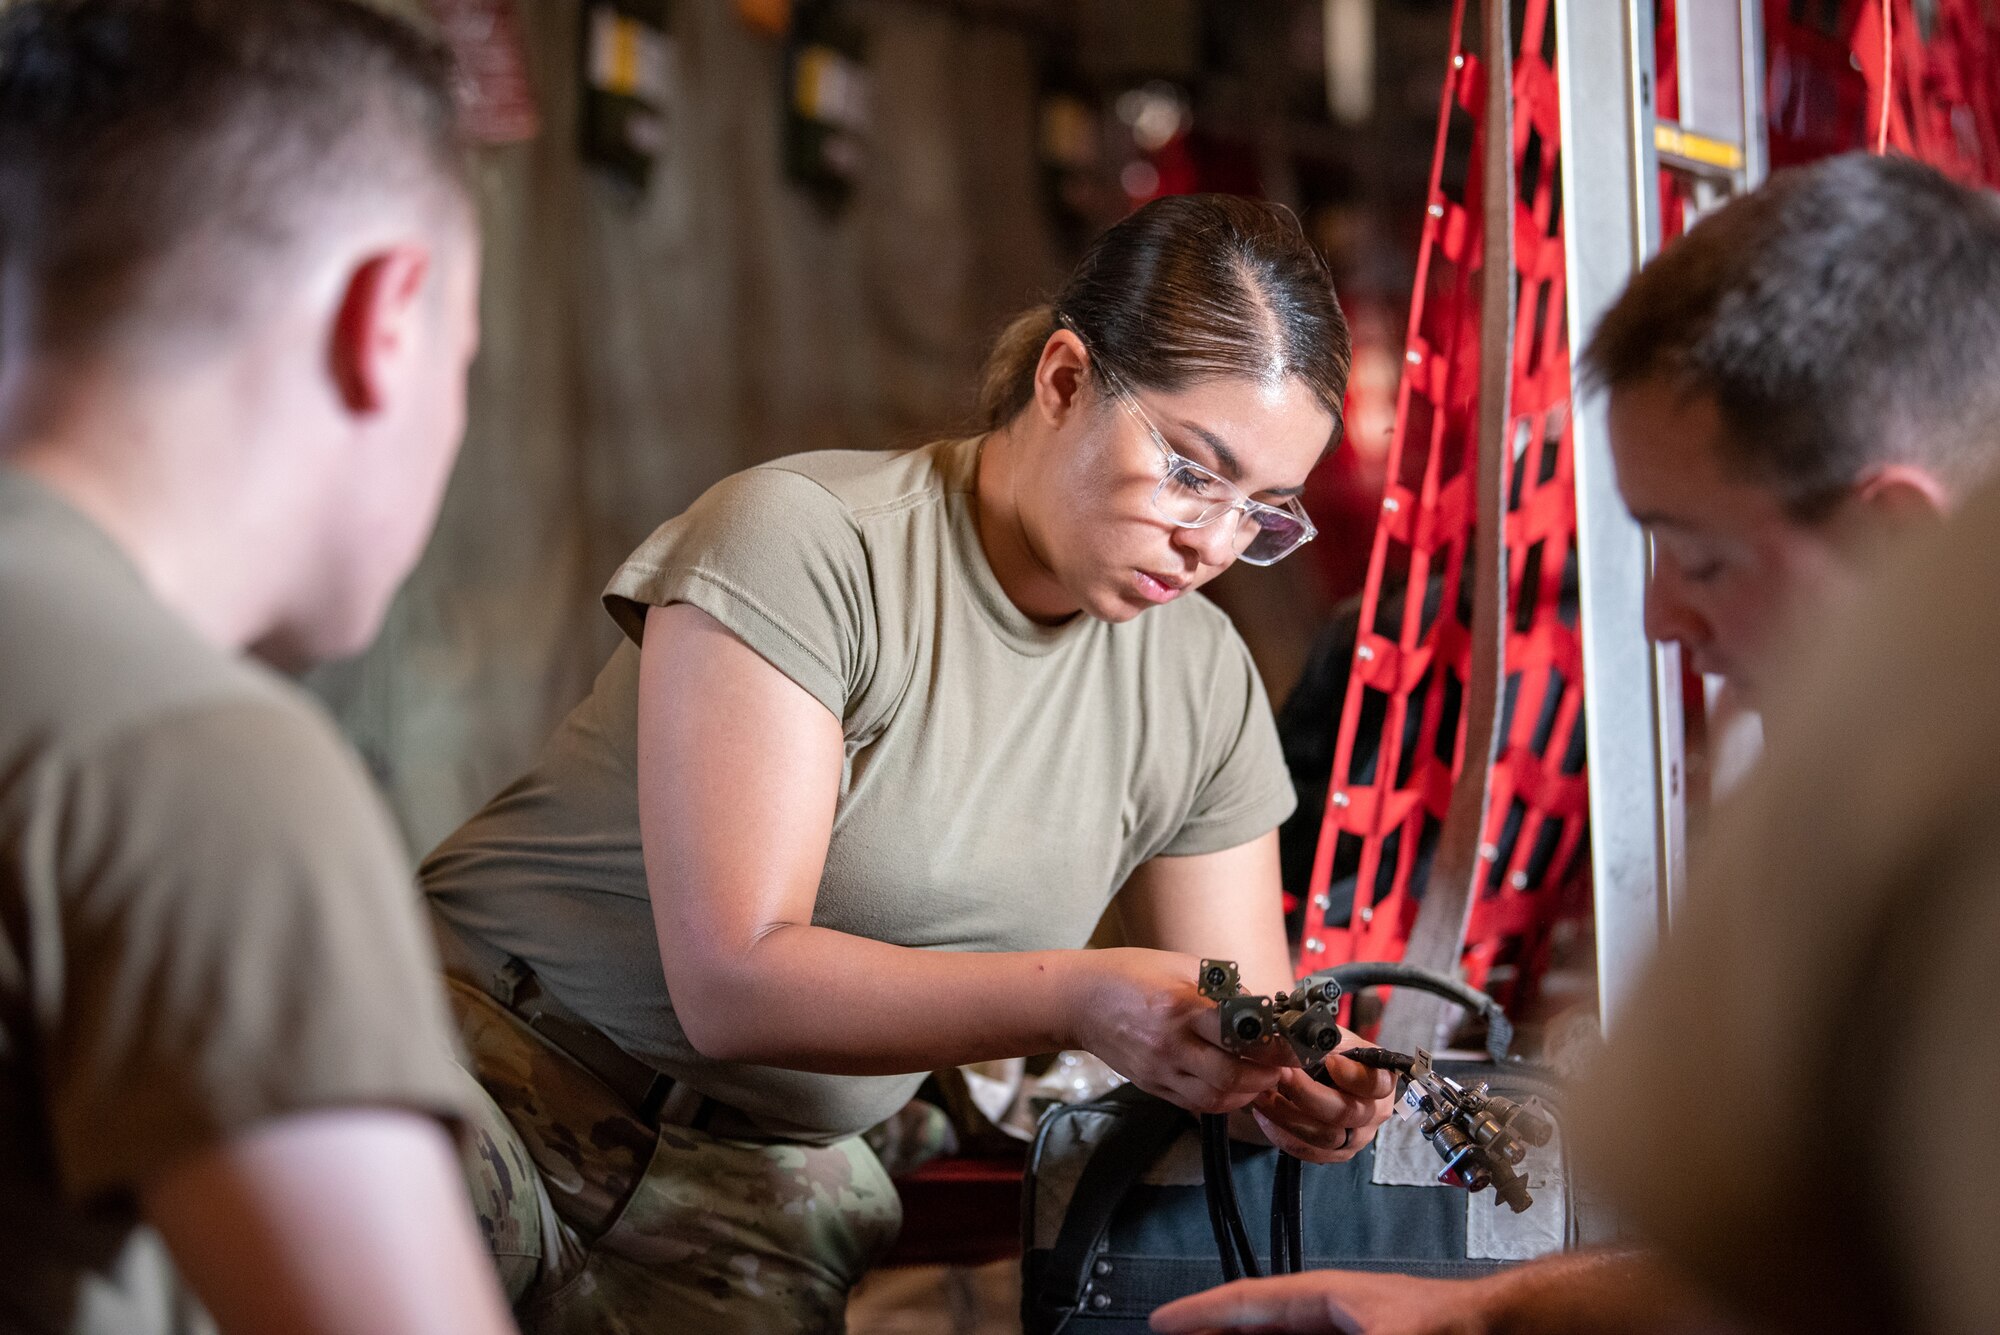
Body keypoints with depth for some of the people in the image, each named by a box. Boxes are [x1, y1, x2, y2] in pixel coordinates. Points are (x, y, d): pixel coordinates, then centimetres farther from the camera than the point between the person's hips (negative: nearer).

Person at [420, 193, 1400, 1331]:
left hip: (763, 1187, 6)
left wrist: (1289, 1083, -15)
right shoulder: (802, 543, -17)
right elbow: (732, 982, -22)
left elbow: (1232, 1031, 10)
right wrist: (1076, 998, -32)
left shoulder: (1204, 685, 3)